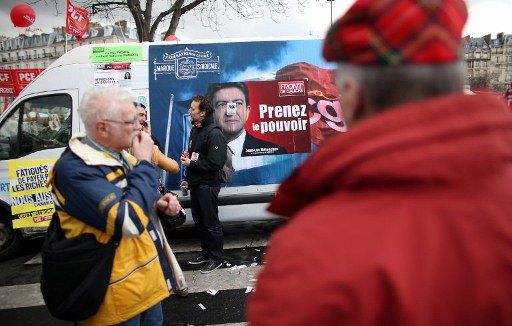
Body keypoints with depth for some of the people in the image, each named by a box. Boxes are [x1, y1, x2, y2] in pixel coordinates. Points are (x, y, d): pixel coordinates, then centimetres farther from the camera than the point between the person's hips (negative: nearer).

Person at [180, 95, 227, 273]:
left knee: (211, 223, 2)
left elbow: (215, 163, -23)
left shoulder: (214, 134, -16)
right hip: (195, 184, 9)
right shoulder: (195, 130, 12)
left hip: (207, 185, -9)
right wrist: (188, 178, 17)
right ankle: (206, 252, 32)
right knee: (199, 221, 17)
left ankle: (216, 258, 17)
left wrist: (191, 164, -17)